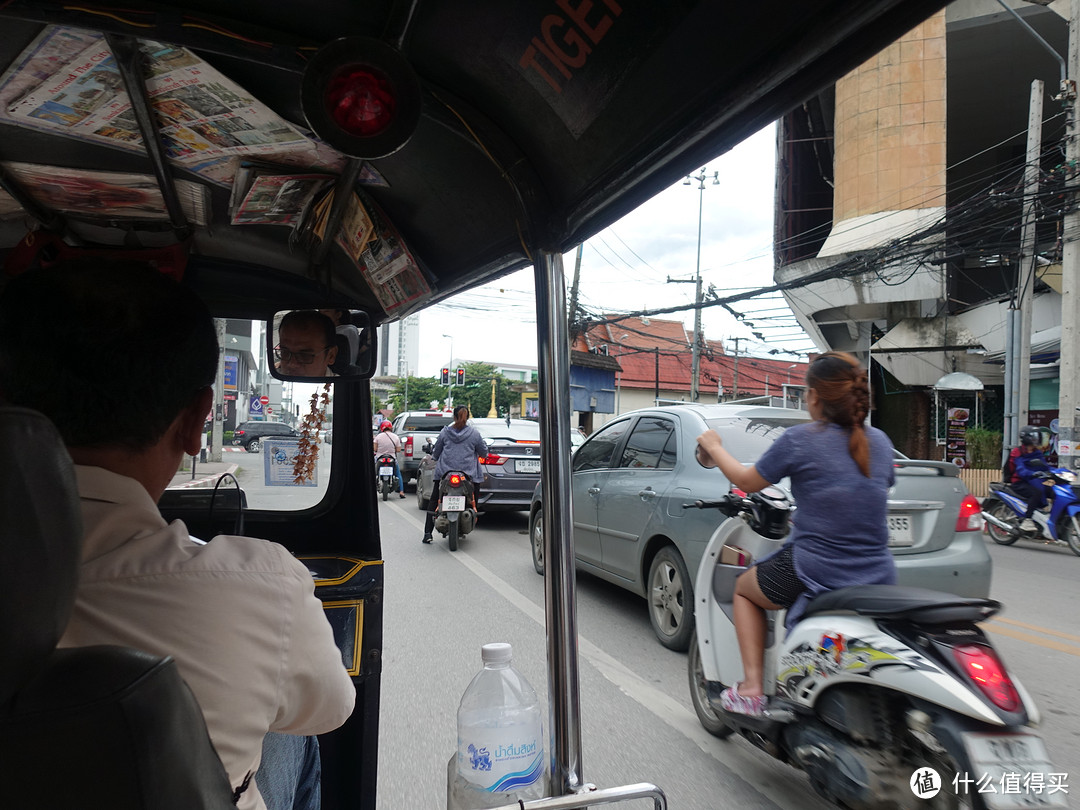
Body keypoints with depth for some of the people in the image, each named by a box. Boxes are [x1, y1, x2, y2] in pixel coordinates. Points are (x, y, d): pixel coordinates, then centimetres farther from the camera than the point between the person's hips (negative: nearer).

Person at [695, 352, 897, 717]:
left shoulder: (800, 440, -12)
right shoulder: (880, 442, 4)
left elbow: (748, 481, 0)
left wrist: (714, 448, 16)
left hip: (817, 573, -5)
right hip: (878, 577, 6)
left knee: (744, 588, 23)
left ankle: (751, 689, 14)